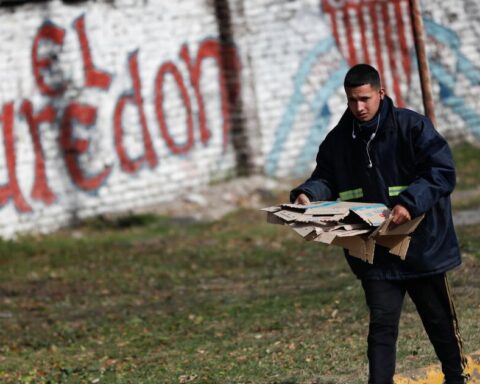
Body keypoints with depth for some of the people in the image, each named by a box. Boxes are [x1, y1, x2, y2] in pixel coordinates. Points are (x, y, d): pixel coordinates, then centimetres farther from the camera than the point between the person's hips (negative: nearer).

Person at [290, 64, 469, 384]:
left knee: (439, 318, 15)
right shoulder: (338, 140, 1)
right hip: (375, 252, 2)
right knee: (382, 324, -5)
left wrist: (410, 203, -30)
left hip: (422, 245, -2)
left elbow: (443, 173, -18)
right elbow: (325, 178, 10)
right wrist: (308, 194, -13)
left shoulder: (412, 127, -13)